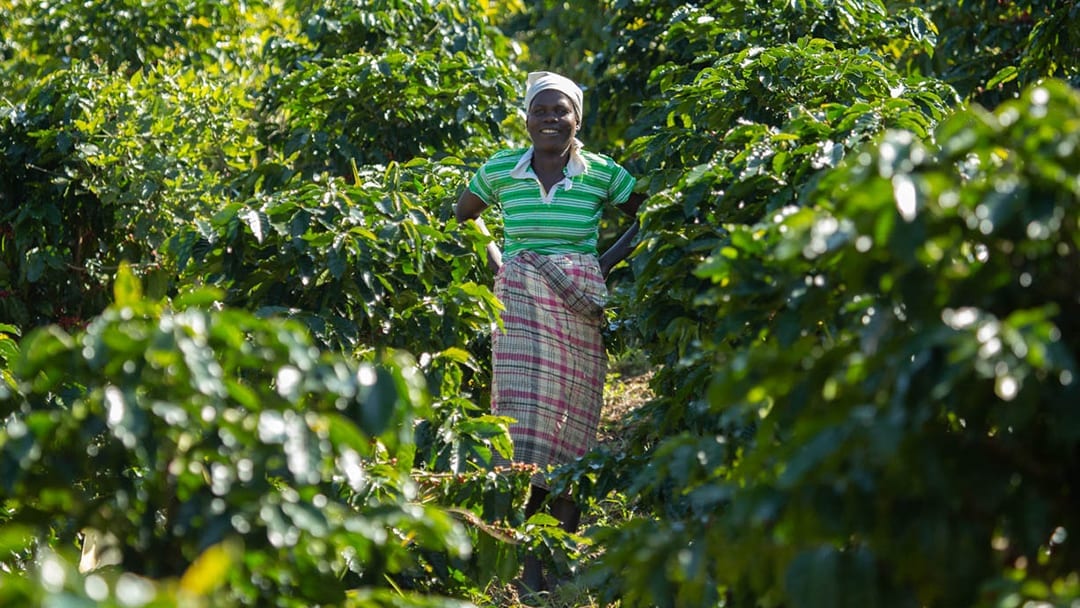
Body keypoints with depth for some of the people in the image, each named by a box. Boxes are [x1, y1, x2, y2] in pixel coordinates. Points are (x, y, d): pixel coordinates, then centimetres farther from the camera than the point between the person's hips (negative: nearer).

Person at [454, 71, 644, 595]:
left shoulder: (602, 173, 0)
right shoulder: (501, 170, 3)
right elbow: (462, 217, 20)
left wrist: (608, 262, 3)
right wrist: (497, 263, 9)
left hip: (580, 308, 0)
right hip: (521, 306, 0)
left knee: (572, 423, 0)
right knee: (525, 413, -10)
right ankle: (529, 558, -10)